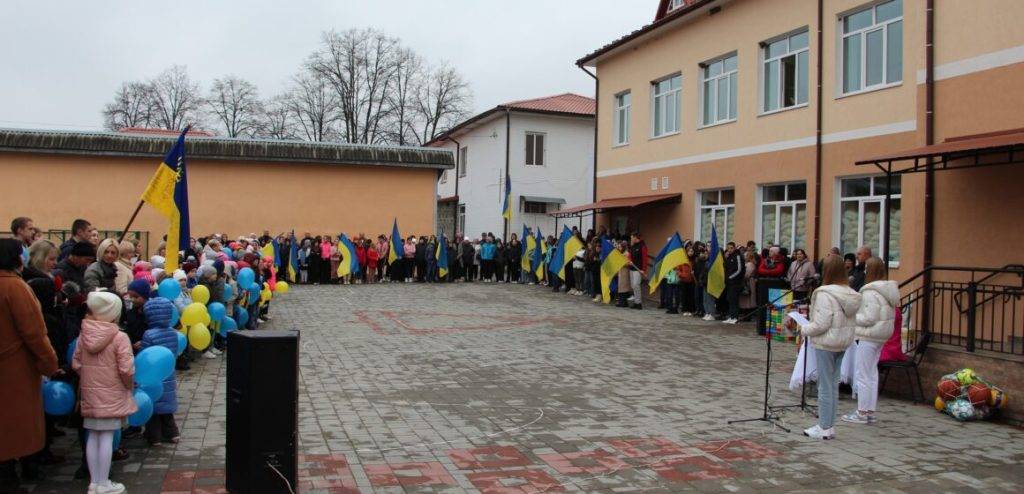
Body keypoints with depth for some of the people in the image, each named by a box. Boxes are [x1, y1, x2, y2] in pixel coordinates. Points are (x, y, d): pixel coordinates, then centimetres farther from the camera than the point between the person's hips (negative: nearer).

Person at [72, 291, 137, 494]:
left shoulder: (83, 335, 0)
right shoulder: (119, 337, -14)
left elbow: (76, 364, 5)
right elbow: (126, 369, -17)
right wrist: (130, 386, 1)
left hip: (90, 393, 5)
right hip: (112, 394, -5)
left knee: (93, 436, 12)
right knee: (106, 437, 0)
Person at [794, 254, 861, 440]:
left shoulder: (825, 294, -20)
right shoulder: (851, 294, 5)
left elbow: (821, 324, -22)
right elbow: (853, 322, 10)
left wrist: (803, 329, -6)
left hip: (825, 344, -8)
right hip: (843, 344, 8)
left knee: (825, 385, 1)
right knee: (833, 384, 14)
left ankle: (825, 428, 8)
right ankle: (829, 425, 21)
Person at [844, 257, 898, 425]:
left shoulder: (871, 292, -20)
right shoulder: (888, 290, 10)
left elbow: (869, 318, -23)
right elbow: (891, 316, 16)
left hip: (868, 337, -10)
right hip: (882, 336, 10)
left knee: (862, 374, -1)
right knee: (872, 373, 16)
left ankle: (861, 412, 5)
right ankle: (870, 412, 22)